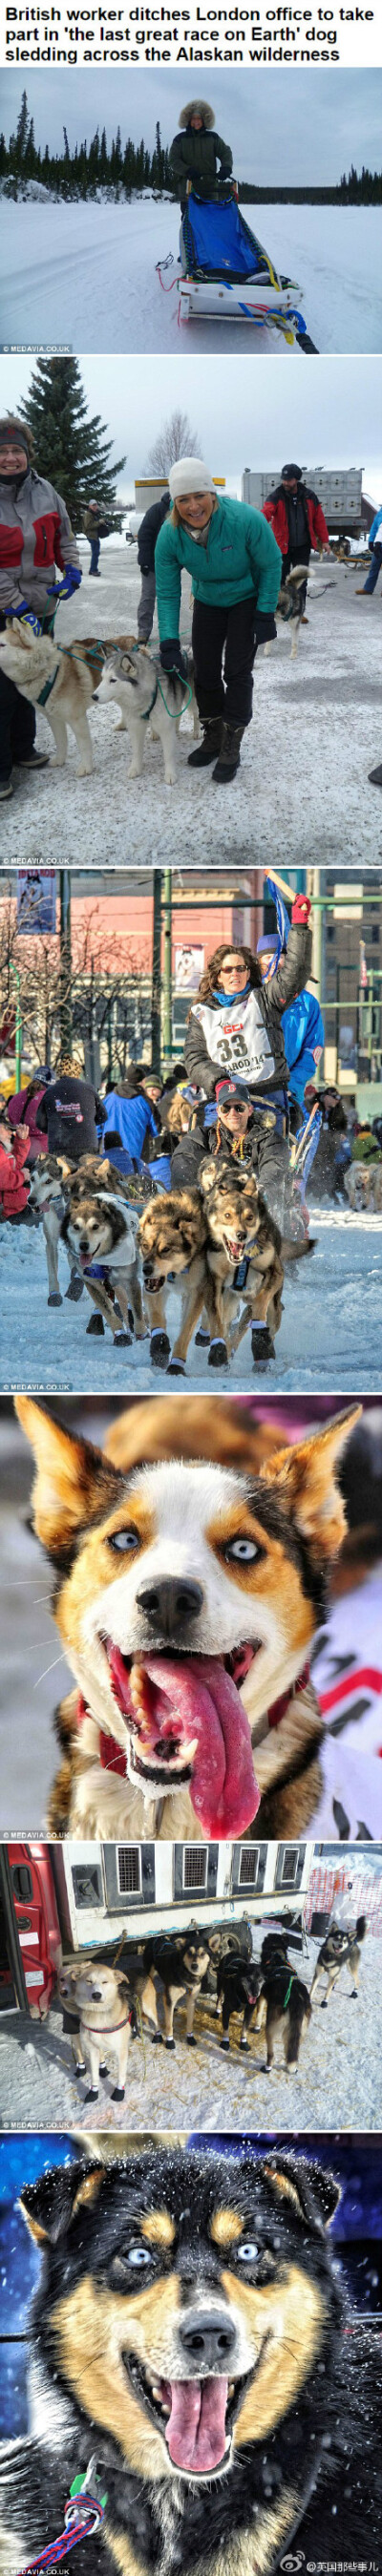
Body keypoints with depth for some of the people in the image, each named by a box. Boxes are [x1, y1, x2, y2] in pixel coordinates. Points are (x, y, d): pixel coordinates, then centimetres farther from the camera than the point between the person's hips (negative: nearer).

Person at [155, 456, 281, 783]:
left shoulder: (246, 520, -34)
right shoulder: (170, 535, -23)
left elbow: (271, 565, -17)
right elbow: (167, 593, -15)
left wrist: (265, 615, -17)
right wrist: (169, 643, -22)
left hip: (247, 600, -3)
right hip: (207, 602, 3)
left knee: (237, 672, -7)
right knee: (204, 671, 4)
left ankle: (231, 748, 2)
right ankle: (213, 737, 22)